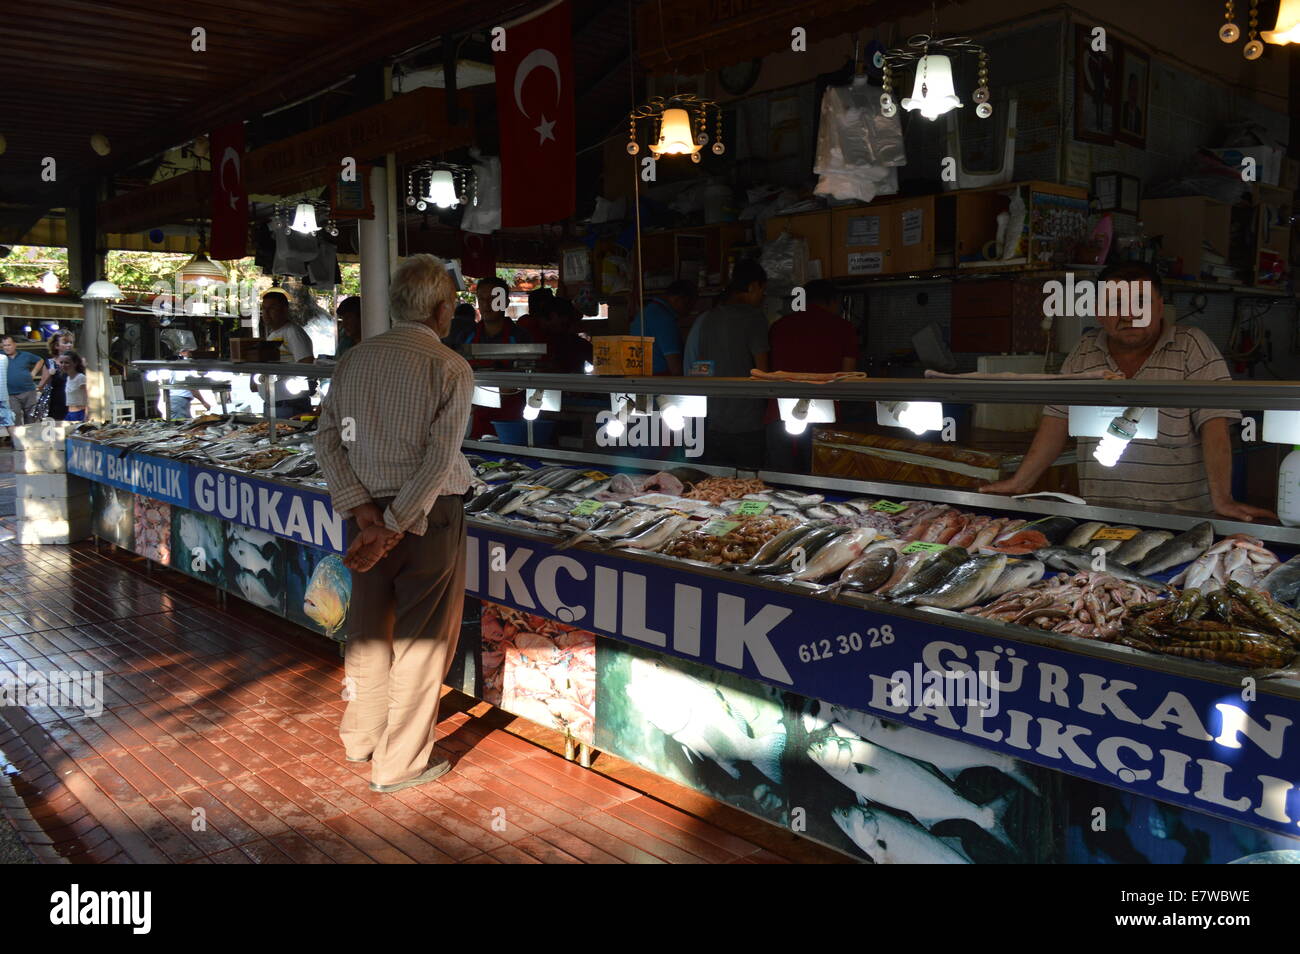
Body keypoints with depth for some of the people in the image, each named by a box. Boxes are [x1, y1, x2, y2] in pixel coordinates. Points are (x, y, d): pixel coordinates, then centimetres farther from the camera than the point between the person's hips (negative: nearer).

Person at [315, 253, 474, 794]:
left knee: (368, 628, 20)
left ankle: (361, 739, 37)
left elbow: (327, 440, -1)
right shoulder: (451, 368, -12)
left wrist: (365, 512, -7)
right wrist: (395, 527, -17)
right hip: (429, 516, -6)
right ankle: (402, 763, 17)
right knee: (422, 638, 7)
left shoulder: (354, 359, 5)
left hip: (367, 512, 6)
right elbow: (439, 460, -20)